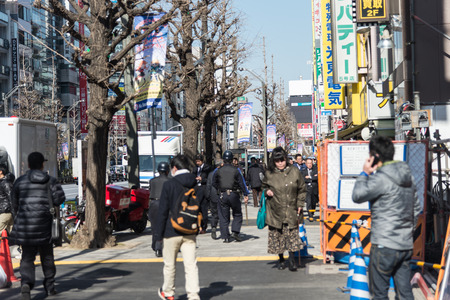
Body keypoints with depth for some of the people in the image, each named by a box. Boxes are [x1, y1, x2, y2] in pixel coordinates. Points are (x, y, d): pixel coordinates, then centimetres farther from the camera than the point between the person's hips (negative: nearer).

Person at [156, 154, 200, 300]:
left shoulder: (169, 185, -10)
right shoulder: (195, 184, 4)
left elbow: (163, 211, -9)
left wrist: (159, 233, -3)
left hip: (172, 232, -3)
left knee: (170, 264, 12)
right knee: (191, 265, 3)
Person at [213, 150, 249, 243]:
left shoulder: (218, 171, 3)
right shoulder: (236, 170, -2)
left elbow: (214, 183, 10)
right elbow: (241, 183, -4)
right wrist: (245, 194, -1)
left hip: (222, 196, 1)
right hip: (234, 195, -1)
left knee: (223, 216, 7)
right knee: (237, 214, 13)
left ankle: (225, 237, 6)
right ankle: (235, 232, -1)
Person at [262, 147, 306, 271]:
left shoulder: (294, 171, 1)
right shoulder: (269, 174, 1)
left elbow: (302, 189, 9)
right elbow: (264, 186, 19)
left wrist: (300, 204, 2)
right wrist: (266, 191, -3)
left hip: (291, 210, 0)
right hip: (275, 210, 1)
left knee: (292, 234, -5)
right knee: (277, 235, 6)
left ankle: (292, 259, 5)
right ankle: (281, 259, 21)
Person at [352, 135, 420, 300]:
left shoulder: (380, 178, -16)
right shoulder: (407, 175, 12)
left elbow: (357, 196, -10)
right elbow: (417, 208, 19)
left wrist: (364, 174, 0)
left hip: (385, 245, -8)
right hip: (406, 244, 8)